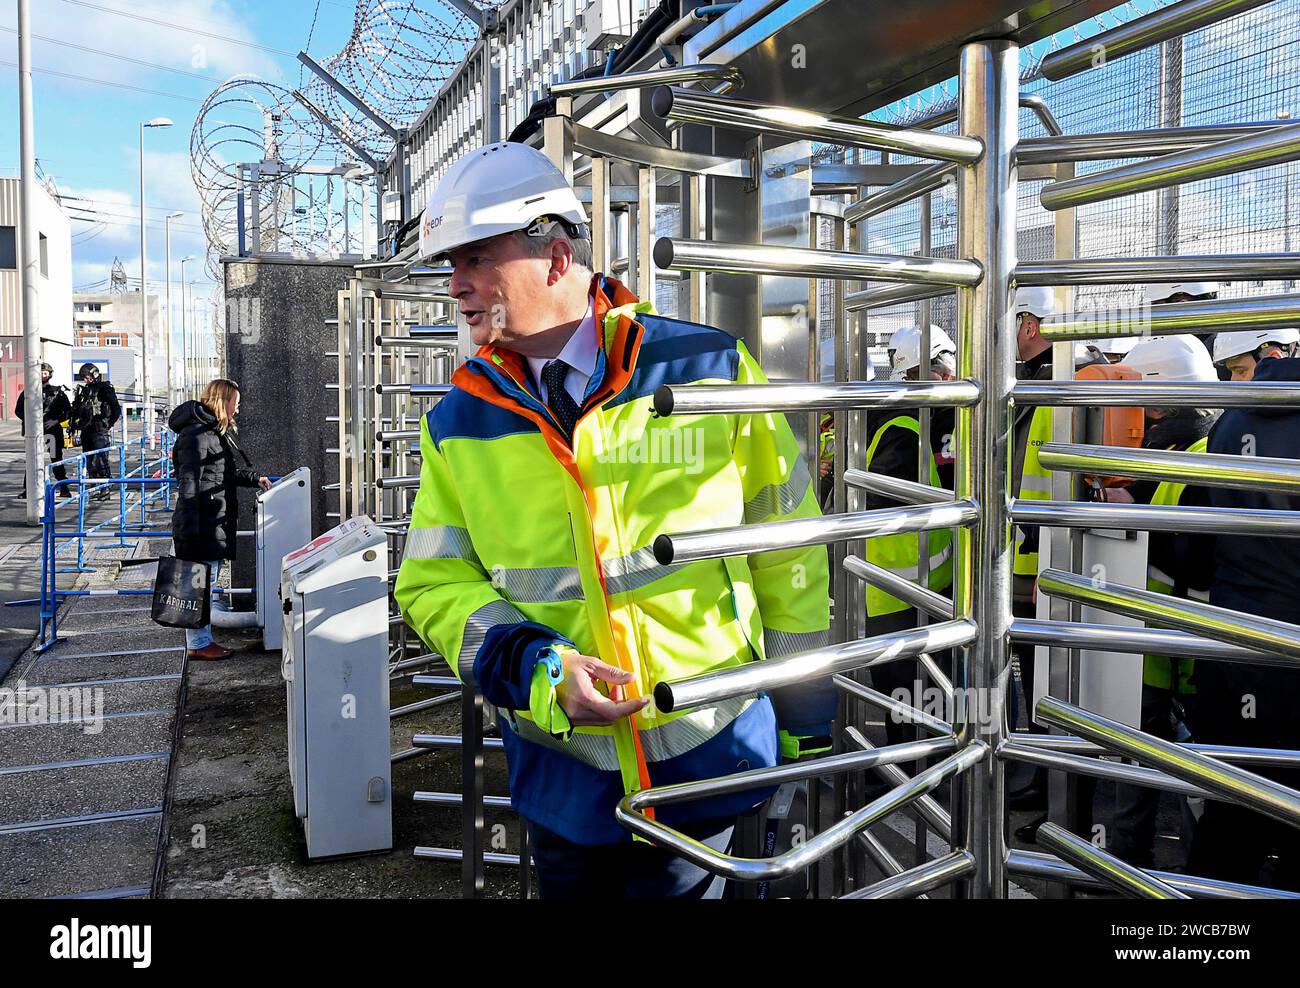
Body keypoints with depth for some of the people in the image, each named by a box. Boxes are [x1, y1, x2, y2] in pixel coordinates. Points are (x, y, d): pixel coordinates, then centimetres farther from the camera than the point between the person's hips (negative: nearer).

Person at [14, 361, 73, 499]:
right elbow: (18, 410, 13)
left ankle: (64, 489, 3)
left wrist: (56, 420, -7)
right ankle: (27, 489, 1)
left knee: (56, 460, -1)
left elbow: (68, 412, 7)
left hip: (53, 430, -1)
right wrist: (29, 420, -4)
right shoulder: (28, 392, 10)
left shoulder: (58, 392, 9)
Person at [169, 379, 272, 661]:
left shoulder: (217, 431, 16)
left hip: (216, 522, 10)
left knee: (206, 582, 16)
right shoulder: (196, 434, -16)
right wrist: (188, 530, -23)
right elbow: (188, 485, -20)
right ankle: (198, 644, 7)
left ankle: (201, 639, 26)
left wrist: (254, 478, 18)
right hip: (201, 524, -10)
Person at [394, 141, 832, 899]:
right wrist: (535, 668, -18)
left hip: (704, 760, -2)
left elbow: (787, 551, -2)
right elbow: (435, 583, 0)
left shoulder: (710, 369, -10)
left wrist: (806, 717, 3)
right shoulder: (458, 425, -2)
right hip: (560, 773, 3)